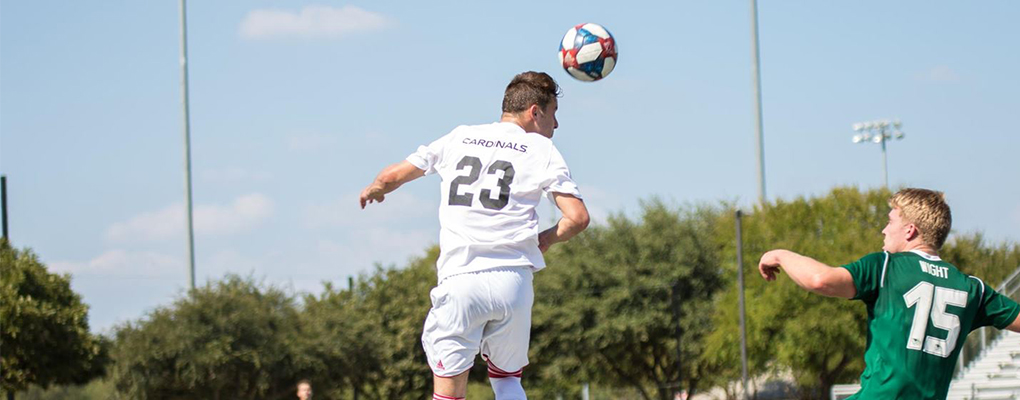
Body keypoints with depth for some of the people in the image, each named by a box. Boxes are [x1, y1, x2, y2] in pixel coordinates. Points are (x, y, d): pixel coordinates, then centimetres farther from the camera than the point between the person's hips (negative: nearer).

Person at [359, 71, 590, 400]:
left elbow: (392, 176, 20)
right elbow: (578, 217, -3)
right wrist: (546, 239, 17)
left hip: (460, 280, 0)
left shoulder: (460, 138, 14)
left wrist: (372, 191, 43)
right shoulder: (541, 151, 7)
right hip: (513, 282, 0)